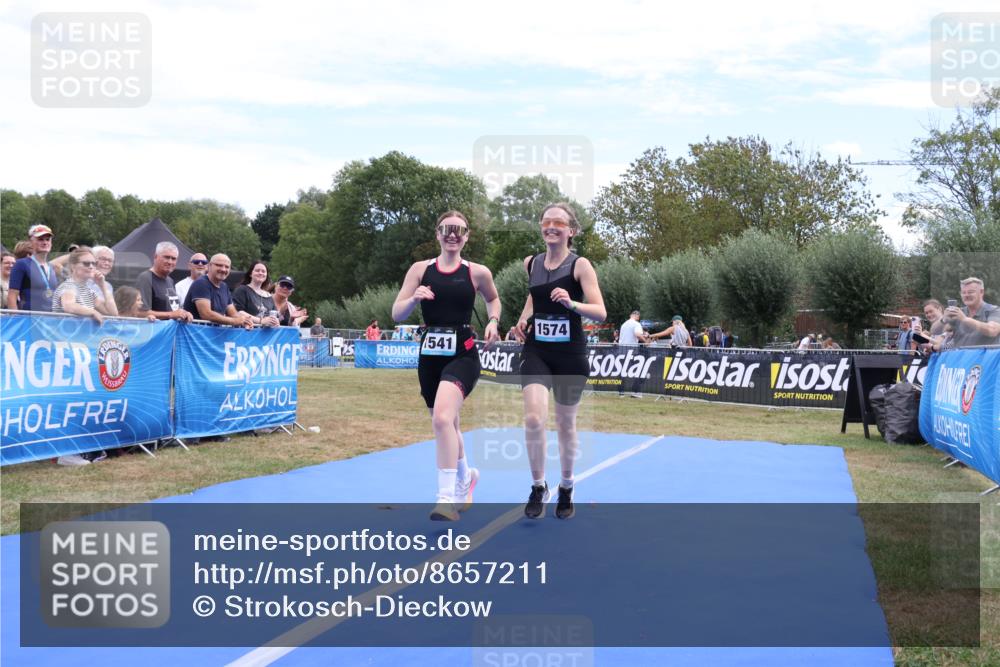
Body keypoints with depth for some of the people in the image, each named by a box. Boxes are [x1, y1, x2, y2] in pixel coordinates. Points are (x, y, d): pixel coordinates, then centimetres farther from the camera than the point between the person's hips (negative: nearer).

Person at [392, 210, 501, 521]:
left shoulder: (477, 273, -1)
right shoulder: (420, 269, 2)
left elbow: (493, 299, 20)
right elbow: (397, 314, -1)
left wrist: (493, 321, 1)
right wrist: (414, 298, -21)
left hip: (462, 355, -4)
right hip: (430, 355, 4)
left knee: (442, 417, -27)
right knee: (446, 424, 18)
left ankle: (447, 498, -21)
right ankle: (465, 477, 46)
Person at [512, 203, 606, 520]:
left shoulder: (580, 265, -9)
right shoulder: (531, 263, 4)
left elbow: (600, 312, -15)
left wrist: (571, 303, -32)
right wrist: (524, 317, 9)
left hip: (570, 354, -2)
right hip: (536, 351, 2)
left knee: (566, 425, 10)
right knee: (533, 418, -15)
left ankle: (566, 488, 32)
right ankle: (538, 487, 5)